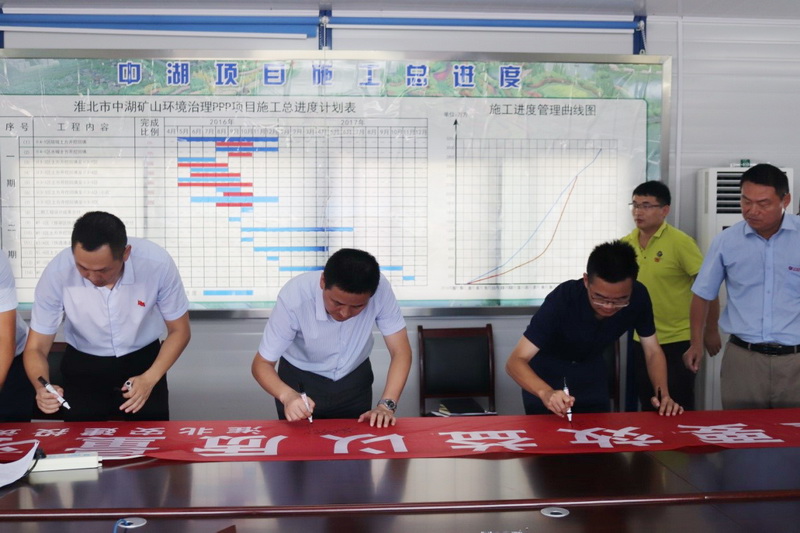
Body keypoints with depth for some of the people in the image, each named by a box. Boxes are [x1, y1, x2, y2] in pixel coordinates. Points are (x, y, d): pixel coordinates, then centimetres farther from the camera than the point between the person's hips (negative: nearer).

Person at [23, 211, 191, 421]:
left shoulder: (157, 264, -27)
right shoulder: (57, 273, -26)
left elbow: (179, 330, -11)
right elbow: (36, 348, -15)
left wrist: (150, 378, -24)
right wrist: (42, 387, -35)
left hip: (143, 361, 0)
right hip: (83, 367, 0)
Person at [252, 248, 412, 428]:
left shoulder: (380, 289, -29)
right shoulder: (294, 296, -33)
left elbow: (400, 352, -20)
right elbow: (262, 364, -24)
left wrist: (386, 404, -33)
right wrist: (287, 395, -43)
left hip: (354, 380, 2)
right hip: (301, 381, -1)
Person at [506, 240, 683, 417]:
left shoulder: (638, 296, -25)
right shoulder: (562, 299, -36)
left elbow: (653, 352, -11)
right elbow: (515, 361, -39)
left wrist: (663, 394, -29)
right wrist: (545, 393, -57)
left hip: (590, 371, 4)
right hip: (548, 371, -3)